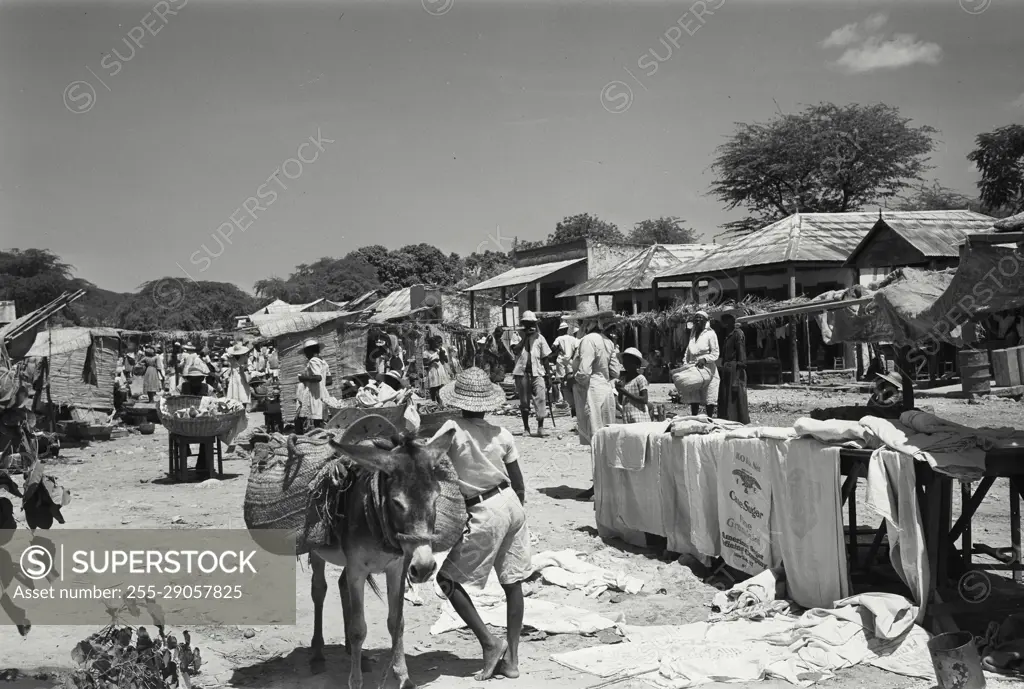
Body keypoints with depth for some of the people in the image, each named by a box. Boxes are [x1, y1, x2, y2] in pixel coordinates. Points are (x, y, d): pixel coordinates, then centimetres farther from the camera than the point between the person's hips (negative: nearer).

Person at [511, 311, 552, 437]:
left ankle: (540, 427, -10)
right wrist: (525, 337, -11)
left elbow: (545, 357, 11)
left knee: (540, 399, -13)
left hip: (537, 372, 0)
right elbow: (515, 351, -10)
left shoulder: (539, 337, 10)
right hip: (522, 372, 1)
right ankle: (526, 428, 16)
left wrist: (546, 374, 6)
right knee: (524, 401, 6)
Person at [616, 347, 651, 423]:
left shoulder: (640, 379, -5)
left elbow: (644, 400, -13)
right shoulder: (622, 380, 12)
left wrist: (626, 392, -15)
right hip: (626, 419, 5)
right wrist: (619, 391, -5)